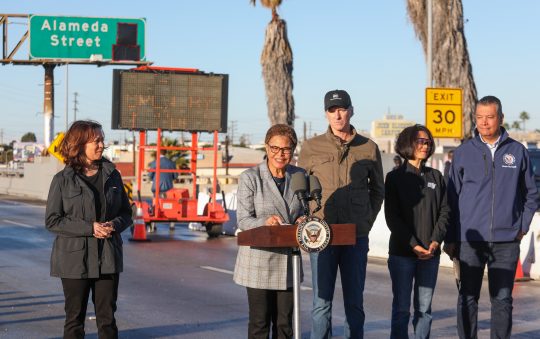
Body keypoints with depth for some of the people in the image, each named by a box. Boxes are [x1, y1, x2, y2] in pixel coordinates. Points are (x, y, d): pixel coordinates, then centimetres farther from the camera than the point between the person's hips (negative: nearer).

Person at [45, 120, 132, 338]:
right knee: (75, 319, 5)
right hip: (75, 259, -3)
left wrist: (114, 225, -11)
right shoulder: (63, 180, -4)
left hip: (108, 258, 3)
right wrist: (89, 228, -17)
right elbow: (52, 220, -8)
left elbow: (126, 213, 12)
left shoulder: (112, 175, 7)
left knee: (107, 317, 5)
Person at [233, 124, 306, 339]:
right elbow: (243, 220, -9)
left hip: (288, 261, 4)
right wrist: (265, 222, -29)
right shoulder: (250, 178, -6)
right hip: (258, 261, -4)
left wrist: (302, 221, -8)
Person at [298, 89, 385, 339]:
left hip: (356, 236, 1)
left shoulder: (369, 148, 6)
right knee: (322, 302, 0)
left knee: (355, 302, 8)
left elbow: (377, 190, 16)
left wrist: (367, 222, 6)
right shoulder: (311, 147, 3)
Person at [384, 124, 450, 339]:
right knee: (401, 308, -2)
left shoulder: (436, 177, 12)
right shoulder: (395, 178, 1)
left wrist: (436, 241, -8)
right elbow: (392, 217, -5)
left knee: (424, 308, 5)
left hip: (431, 254, 3)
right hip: (402, 253, -3)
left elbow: (444, 212, 7)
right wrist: (413, 244, -14)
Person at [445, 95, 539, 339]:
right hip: (470, 240, 0)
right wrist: (450, 239, 2)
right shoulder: (463, 153, 3)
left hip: (506, 240, 0)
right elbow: (452, 199, 4)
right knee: (468, 298, 5)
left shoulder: (518, 151, 5)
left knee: (502, 300, 3)